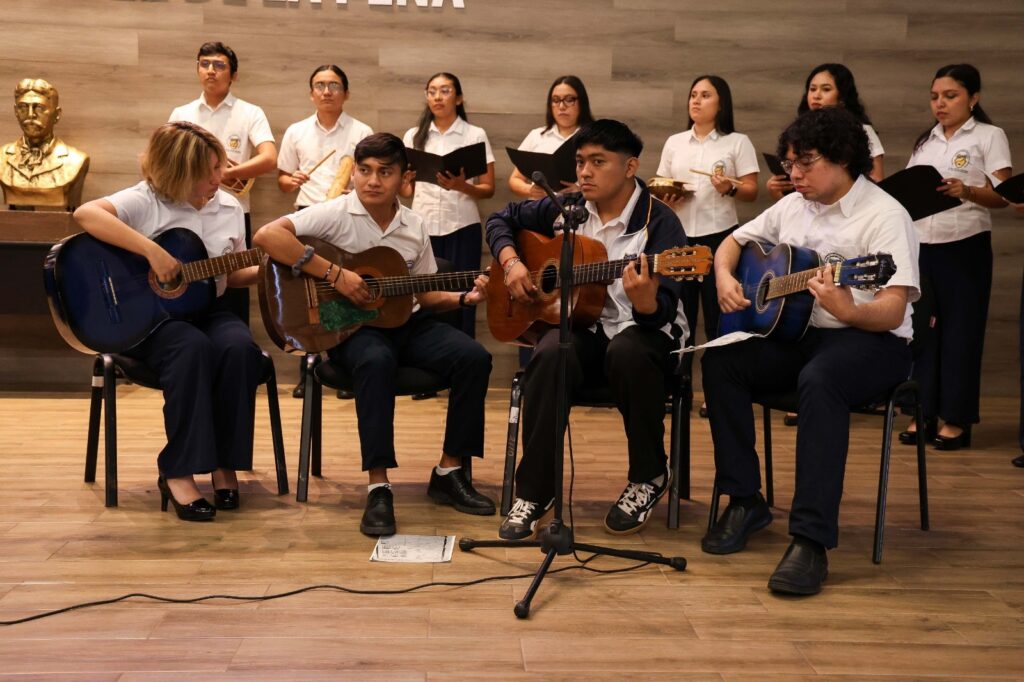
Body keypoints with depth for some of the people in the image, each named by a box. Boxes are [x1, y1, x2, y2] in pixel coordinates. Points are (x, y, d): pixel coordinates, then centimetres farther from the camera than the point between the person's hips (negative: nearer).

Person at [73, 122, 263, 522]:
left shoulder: (229, 207, 8)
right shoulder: (146, 201, -10)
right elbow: (86, 214, -29)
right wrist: (152, 251, -32)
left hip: (207, 309, 5)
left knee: (240, 348, -29)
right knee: (191, 348, -37)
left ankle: (224, 464, -14)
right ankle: (178, 473, -27)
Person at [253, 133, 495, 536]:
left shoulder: (414, 228, 8)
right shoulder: (336, 214, -8)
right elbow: (266, 236, -22)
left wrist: (464, 298, -4)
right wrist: (334, 274, -24)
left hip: (405, 322, 5)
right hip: (350, 325, -5)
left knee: (474, 358, -17)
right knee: (377, 362, -39)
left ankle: (448, 473, -3)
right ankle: (378, 488, -32)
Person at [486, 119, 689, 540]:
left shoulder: (659, 223, -11)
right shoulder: (567, 209, 4)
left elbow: (664, 313, -21)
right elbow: (502, 218, 18)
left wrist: (645, 303, -45)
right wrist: (510, 261, -1)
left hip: (641, 330, -3)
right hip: (582, 327, 3)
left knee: (628, 351, -39)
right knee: (550, 354, -33)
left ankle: (649, 478, -13)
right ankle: (534, 492, -21)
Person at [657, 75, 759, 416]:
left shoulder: (738, 142, 5)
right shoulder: (674, 143, 16)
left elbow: (751, 192, 1)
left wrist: (730, 188, -19)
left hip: (719, 235, -3)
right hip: (678, 235, 3)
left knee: (718, 316, -2)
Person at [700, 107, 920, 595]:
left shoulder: (884, 215, -11)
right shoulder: (793, 207, 11)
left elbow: (892, 313, -20)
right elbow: (733, 242, 22)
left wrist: (847, 311, -42)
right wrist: (724, 277, 0)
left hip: (870, 341, -6)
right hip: (794, 333, 7)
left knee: (819, 380, -39)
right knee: (720, 361, -18)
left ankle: (811, 541, -38)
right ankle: (744, 501, -8)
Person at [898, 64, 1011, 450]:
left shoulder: (989, 136, 0)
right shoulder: (925, 141, 16)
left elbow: (1002, 196, -9)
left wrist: (967, 191, -27)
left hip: (965, 246, -5)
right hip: (921, 244, 5)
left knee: (960, 329, -1)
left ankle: (956, 419, 6)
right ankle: (924, 413, 12)